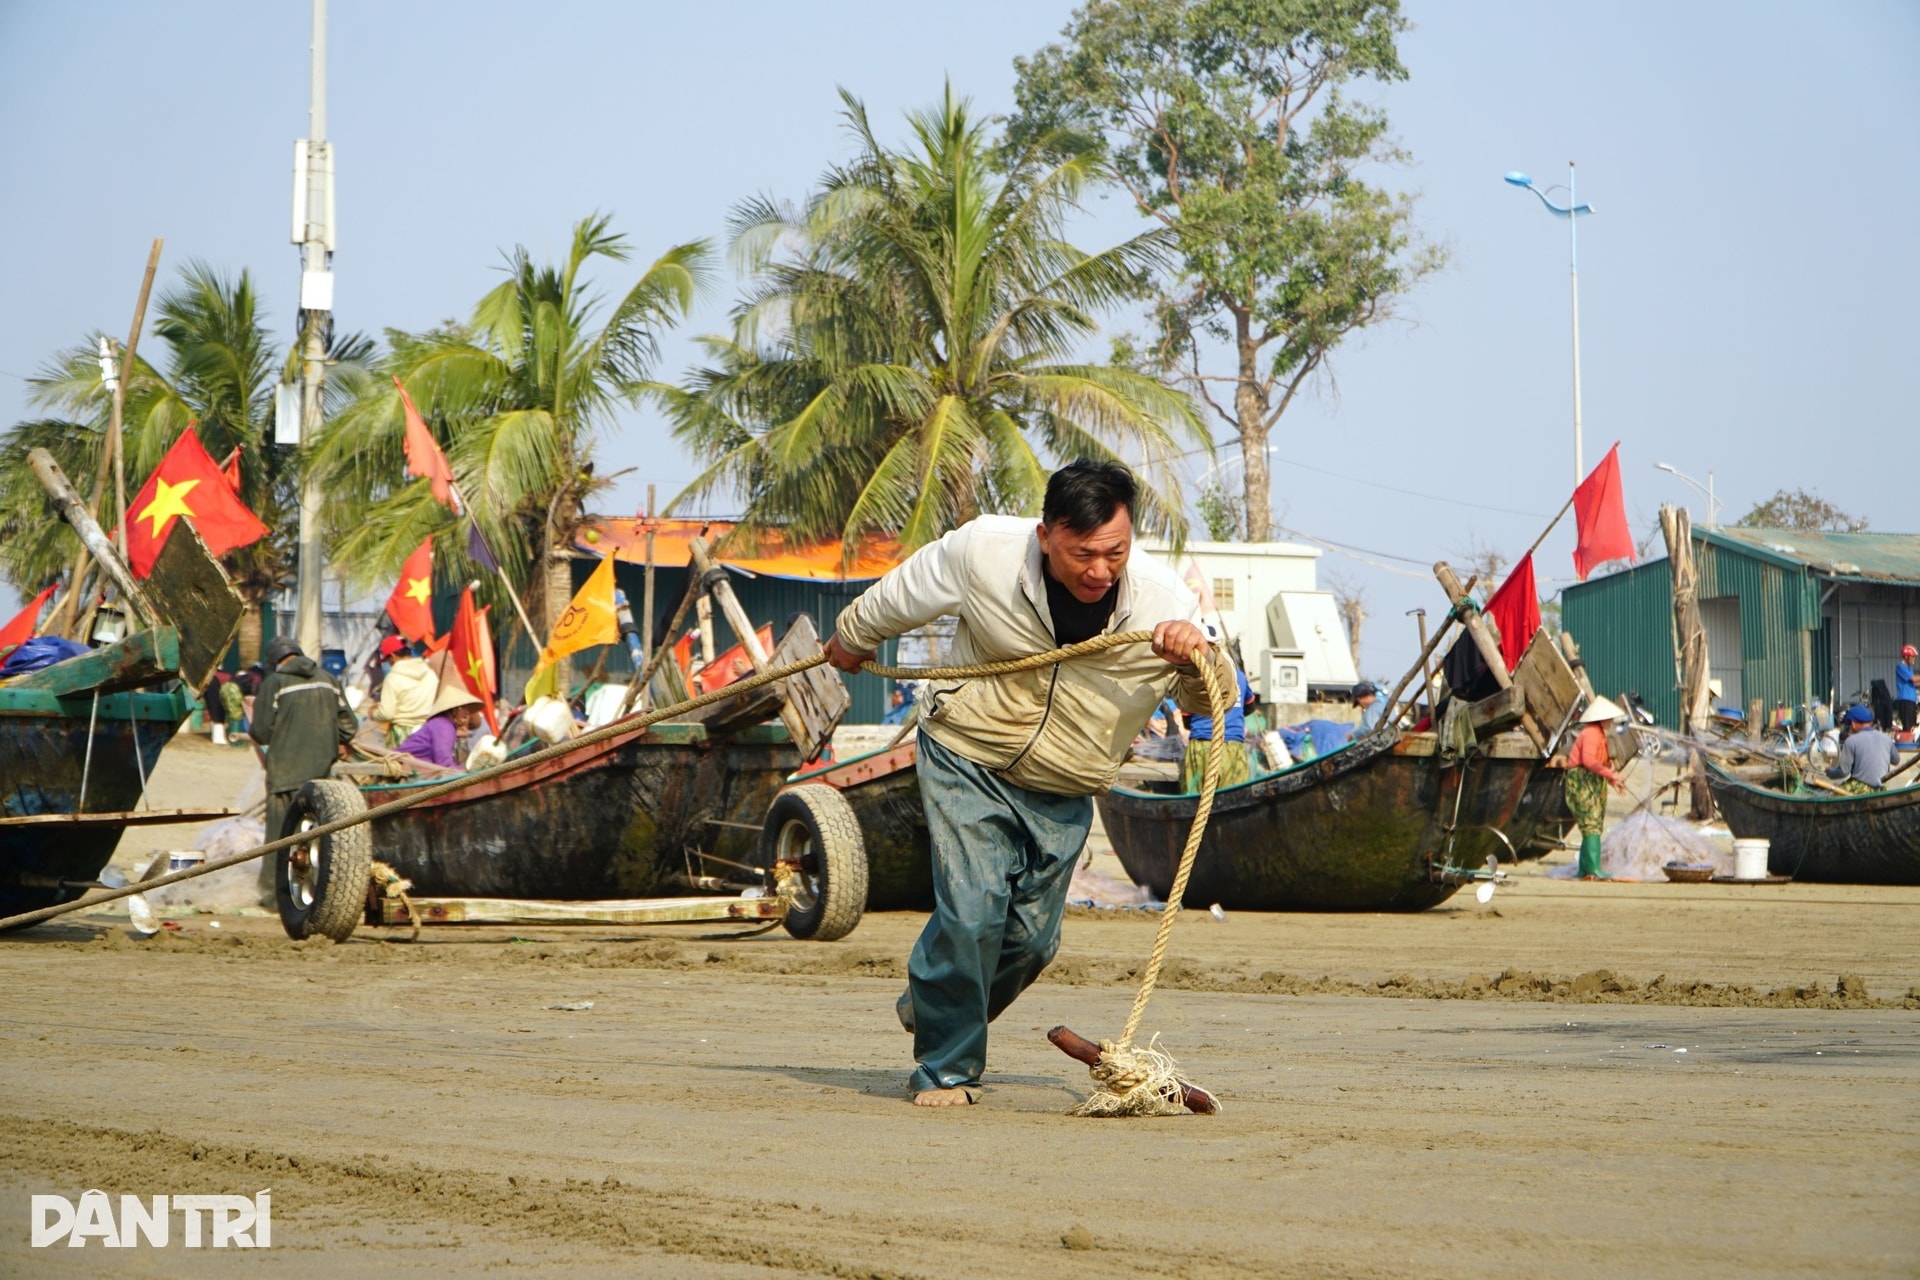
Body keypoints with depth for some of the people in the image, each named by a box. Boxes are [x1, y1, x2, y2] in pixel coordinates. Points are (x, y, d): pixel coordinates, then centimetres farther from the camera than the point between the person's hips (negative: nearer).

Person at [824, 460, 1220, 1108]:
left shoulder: (1163, 600, -18)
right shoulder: (983, 551, -22)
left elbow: (1213, 703, -7)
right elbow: (900, 596, 0)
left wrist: (1200, 657, -30)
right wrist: (854, 636, 18)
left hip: (1062, 793, 3)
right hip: (967, 759, -3)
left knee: (1032, 936, 5)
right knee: (972, 913, -17)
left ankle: (931, 1003, 36)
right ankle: (945, 1068, 2)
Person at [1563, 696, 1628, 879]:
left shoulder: (1598, 734, 21)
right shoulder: (1591, 734, -13)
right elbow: (1589, 761, -26)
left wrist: (1613, 781, 20)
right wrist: (1610, 774, -26)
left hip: (1592, 784, 11)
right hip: (1583, 782, -11)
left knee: (1592, 828, 10)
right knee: (1591, 825, -17)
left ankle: (1585, 870, 13)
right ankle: (1593, 869, -24)